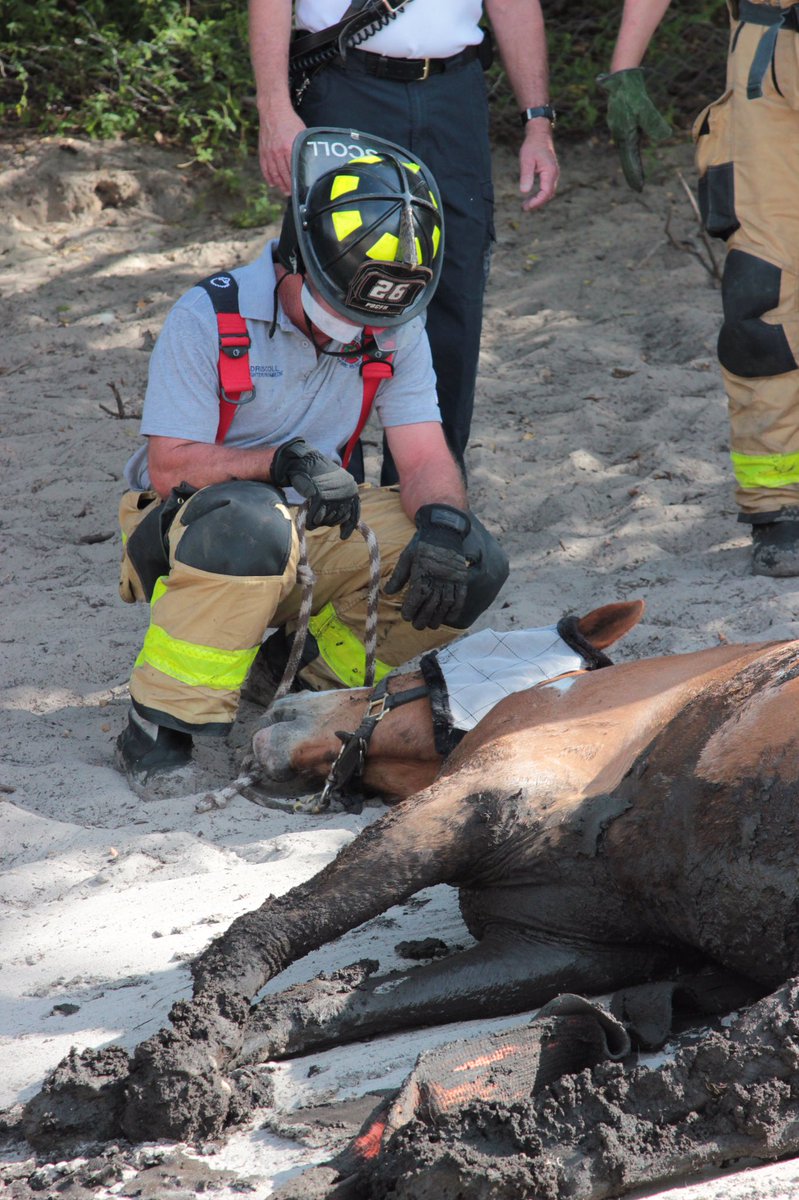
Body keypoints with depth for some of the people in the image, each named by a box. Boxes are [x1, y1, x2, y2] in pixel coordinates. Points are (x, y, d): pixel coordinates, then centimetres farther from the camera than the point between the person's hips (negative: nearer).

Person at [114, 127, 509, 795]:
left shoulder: (395, 332, -1)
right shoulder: (210, 319, -16)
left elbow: (426, 459, -6)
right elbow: (169, 466, -19)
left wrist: (443, 523, -28)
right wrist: (283, 460, -30)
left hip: (312, 533, 5)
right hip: (184, 530, -5)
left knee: (472, 564, -15)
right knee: (250, 521, -41)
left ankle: (307, 671, 4)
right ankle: (163, 724, -25)